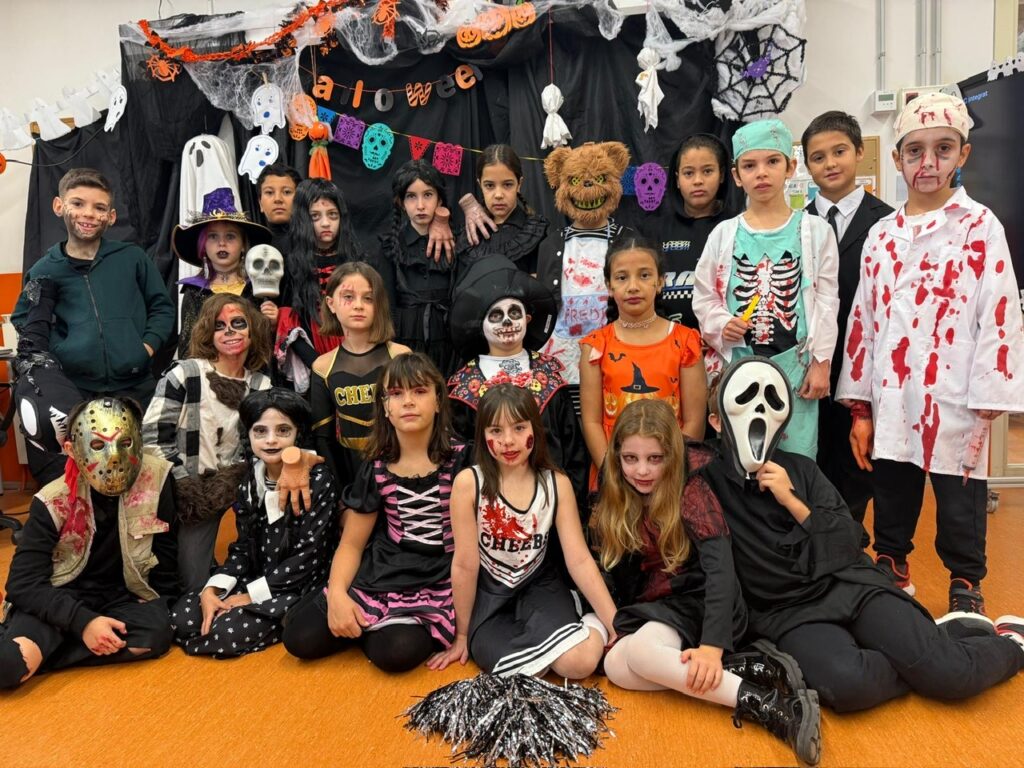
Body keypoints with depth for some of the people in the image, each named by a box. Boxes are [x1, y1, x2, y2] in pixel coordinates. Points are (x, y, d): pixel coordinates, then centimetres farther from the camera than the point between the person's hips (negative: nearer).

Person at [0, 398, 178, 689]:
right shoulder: (53, 502, -17)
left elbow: (165, 551, -2)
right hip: (60, 598, -3)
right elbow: (24, 583, -18)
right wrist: (82, 621, -29)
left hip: (121, 596, 4)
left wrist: (161, 604, -2)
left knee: (156, 634, -31)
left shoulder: (154, 478, -15)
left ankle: (38, 654, -13)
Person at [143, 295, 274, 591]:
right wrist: (185, 486, -13)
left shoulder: (263, 387, 3)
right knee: (197, 587, -2)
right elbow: (153, 437, -10)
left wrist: (235, 479, -10)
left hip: (239, 496, 3)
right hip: (192, 498, -3)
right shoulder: (184, 374, -7)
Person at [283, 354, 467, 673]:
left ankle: (424, 632, 3)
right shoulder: (376, 468, 3)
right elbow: (352, 543, 6)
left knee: (396, 652, -29)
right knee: (300, 638, -11)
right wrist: (337, 593, -13)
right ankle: (369, 628, 13)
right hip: (378, 576, 3)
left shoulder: (460, 461, -7)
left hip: (436, 584, -3)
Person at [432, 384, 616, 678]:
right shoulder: (469, 482, -16)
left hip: (539, 587, 1)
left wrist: (615, 624, -12)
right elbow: (465, 565, -10)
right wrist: (462, 634, -1)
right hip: (488, 594, -1)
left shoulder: (557, 484, -9)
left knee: (580, 663, -25)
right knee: (514, 670, -29)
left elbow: (580, 560, -7)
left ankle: (593, 626, 6)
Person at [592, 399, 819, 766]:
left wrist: (713, 645, -36)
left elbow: (721, 568, -26)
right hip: (646, 608, 6)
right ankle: (746, 666, -22)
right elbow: (607, 568, 7)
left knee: (639, 650, -34)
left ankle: (772, 706, -32)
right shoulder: (613, 499, 0)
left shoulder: (691, 490, -16)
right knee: (615, 666, -26)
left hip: (695, 601, -5)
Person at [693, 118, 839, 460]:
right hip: (736, 364, 1)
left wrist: (820, 362, -2)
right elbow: (704, 297, 8)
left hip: (794, 364, -1)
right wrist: (721, 325, -11)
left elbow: (826, 302, 2)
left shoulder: (815, 231, 3)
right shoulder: (724, 234, 5)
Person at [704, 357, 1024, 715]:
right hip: (787, 613, -2)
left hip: (849, 585, 2)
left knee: (950, 673, -17)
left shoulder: (800, 468, 8)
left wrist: (792, 502, -7)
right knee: (849, 683, -32)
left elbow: (849, 545, 5)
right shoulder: (706, 483, 0)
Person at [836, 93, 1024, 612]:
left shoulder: (980, 227, -2)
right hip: (891, 403, 4)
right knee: (891, 507, 16)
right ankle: (890, 578, 34)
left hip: (953, 405, -3)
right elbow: (863, 319, 8)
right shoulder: (883, 235, 8)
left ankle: (966, 593, 27)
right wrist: (859, 407, 6)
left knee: (960, 512, 8)